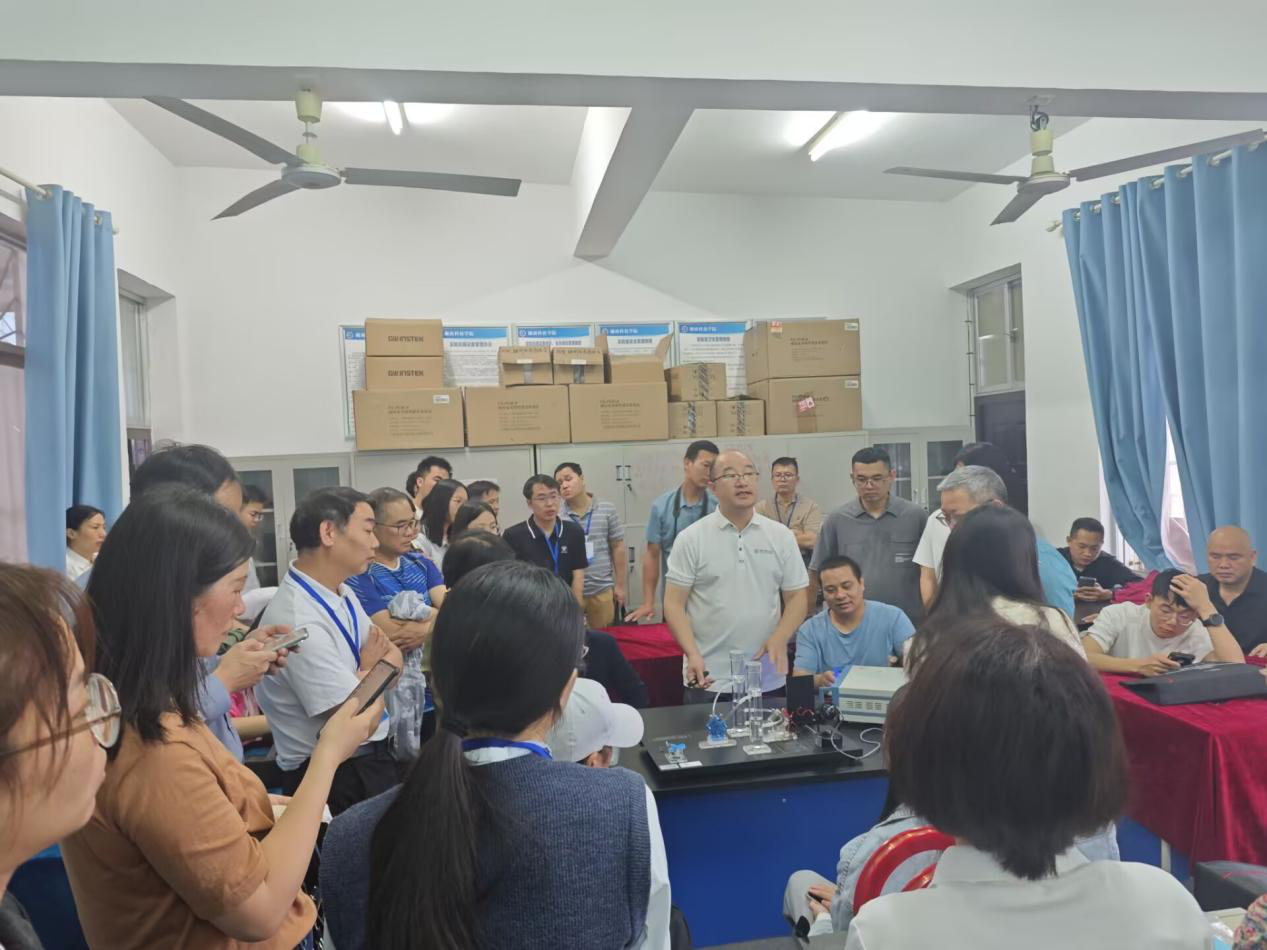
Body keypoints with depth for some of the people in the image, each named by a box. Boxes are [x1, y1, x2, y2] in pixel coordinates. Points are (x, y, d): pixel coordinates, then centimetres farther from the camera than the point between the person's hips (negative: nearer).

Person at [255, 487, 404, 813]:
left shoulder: (341, 592, 2)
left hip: (371, 755, 8)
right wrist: (372, 669, -7)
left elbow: (394, 658, 5)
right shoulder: (300, 622, -27)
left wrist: (368, 671, -15)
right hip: (333, 777, -8)